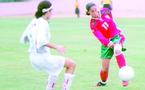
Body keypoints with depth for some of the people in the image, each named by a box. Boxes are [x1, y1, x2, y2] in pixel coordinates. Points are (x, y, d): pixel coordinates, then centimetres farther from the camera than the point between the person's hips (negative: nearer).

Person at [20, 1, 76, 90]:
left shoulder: (34, 22, 9)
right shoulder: (43, 23, -15)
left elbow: (24, 39, 18)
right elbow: (41, 41, -32)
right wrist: (56, 47, -29)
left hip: (33, 58, 9)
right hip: (43, 57, -9)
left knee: (56, 67, 36)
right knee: (72, 64, 0)